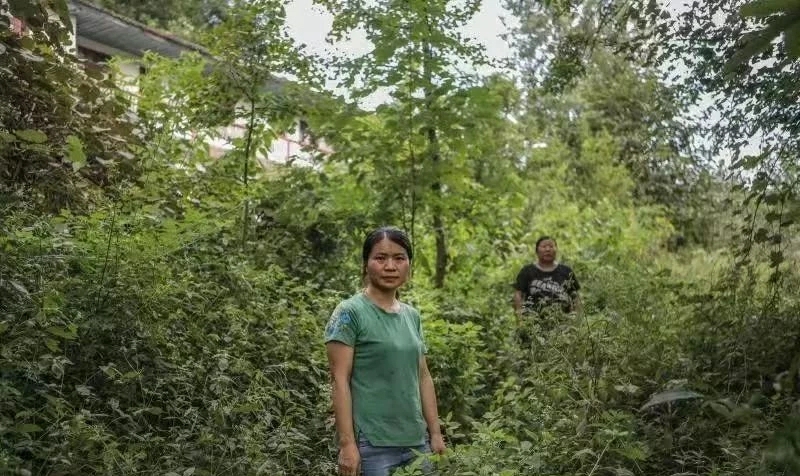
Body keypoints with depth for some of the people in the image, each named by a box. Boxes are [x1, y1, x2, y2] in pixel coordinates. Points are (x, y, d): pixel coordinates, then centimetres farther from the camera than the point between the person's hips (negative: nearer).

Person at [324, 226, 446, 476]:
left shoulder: (412, 316, 10)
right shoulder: (350, 313, -8)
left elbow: (423, 377, 13)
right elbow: (340, 380, -11)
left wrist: (435, 433, 10)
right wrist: (346, 442, -15)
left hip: (416, 442, 6)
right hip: (371, 444, -5)